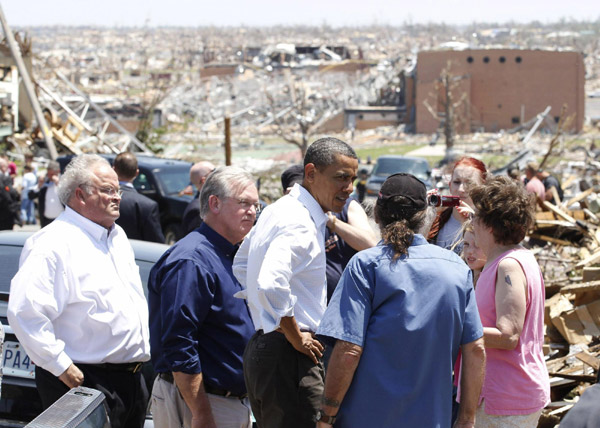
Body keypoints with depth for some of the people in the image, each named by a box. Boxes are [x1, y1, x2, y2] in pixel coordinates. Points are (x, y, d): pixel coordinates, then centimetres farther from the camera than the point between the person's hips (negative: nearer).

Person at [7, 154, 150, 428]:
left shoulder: (118, 237, 15)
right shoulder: (55, 244, -15)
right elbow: (24, 311, -24)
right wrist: (61, 367, -22)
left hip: (133, 381, 9)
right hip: (85, 381, -9)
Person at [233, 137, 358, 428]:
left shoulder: (277, 211, 14)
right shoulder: (301, 223, -18)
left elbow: (241, 265, 27)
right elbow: (270, 285, -33)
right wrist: (295, 336, -20)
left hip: (262, 347, 11)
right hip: (289, 358, -11)